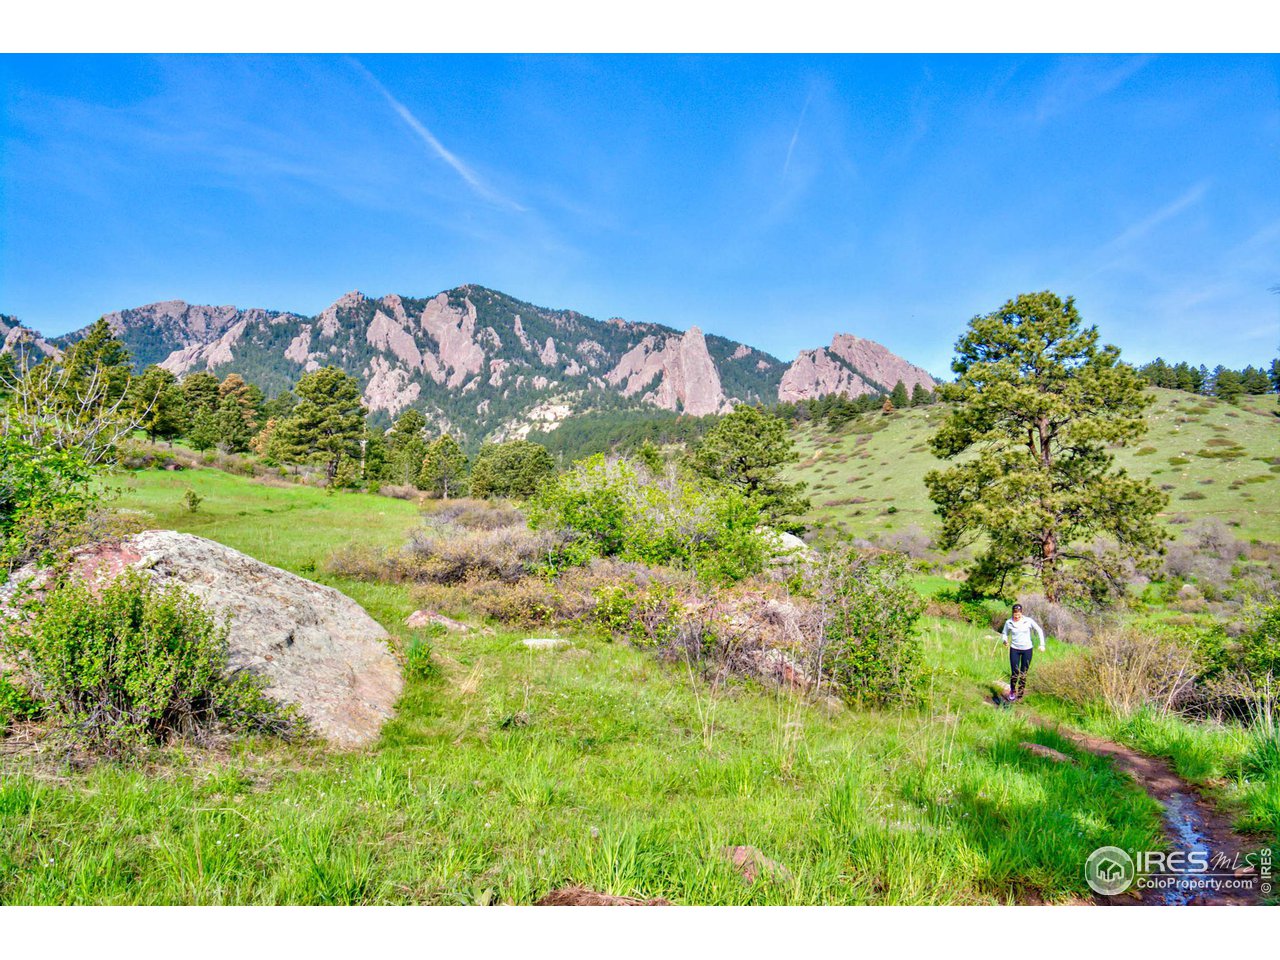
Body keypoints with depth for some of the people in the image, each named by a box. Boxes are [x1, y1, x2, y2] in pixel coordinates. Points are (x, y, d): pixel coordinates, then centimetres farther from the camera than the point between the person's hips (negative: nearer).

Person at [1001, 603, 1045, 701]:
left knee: (1023, 674, 4)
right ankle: (1012, 691, 19)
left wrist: (1042, 644, -4)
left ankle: (1020, 695, 18)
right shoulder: (1009, 622, -6)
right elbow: (1005, 633, 7)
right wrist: (1005, 640, -15)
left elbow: (1039, 631, 2)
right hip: (1014, 649, 0)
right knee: (1014, 673, -6)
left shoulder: (1028, 621, -9)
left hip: (1027, 649, 0)